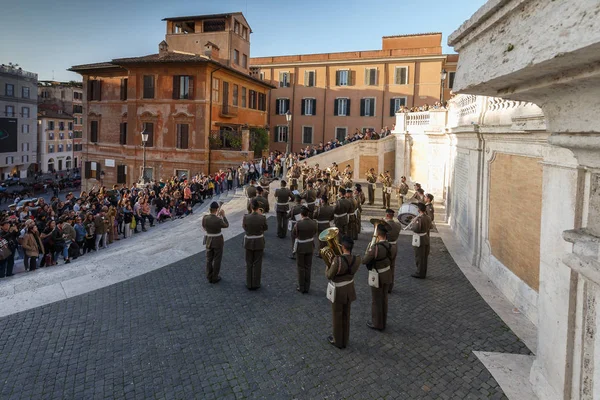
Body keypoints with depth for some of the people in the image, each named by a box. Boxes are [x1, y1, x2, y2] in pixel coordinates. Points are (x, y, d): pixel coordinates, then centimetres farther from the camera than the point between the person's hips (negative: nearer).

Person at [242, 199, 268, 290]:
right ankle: (255, 284, 20)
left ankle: (249, 284, 22)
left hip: (249, 242, 0)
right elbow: (265, 228, 2)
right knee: (257, 264, 12)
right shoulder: (262, 218, -17)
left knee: (249, 263, 15)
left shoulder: (246, 217, -16)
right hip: (259, 242, 0)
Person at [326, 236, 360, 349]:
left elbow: (329, 276, -18)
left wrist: (328, 265, 0)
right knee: (346, 316, 21)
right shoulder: (357, 259, -14)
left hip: (338, 293, -5)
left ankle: (337, 341, 32)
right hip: (349, 291, 5)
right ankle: (344, 340, 37)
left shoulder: (337, 260, -32)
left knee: (337, 317, 15)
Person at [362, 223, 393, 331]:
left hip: (378, 277, -7)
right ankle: (383, 322, 35)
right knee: (384, 299, 20)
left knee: (376, 301, 10)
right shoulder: (388, 245, -5)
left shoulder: (375, 248, -29)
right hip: (387, 274, 7)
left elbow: (364, 261, -21)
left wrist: (367, 251, -3)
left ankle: (377, 324, 24)